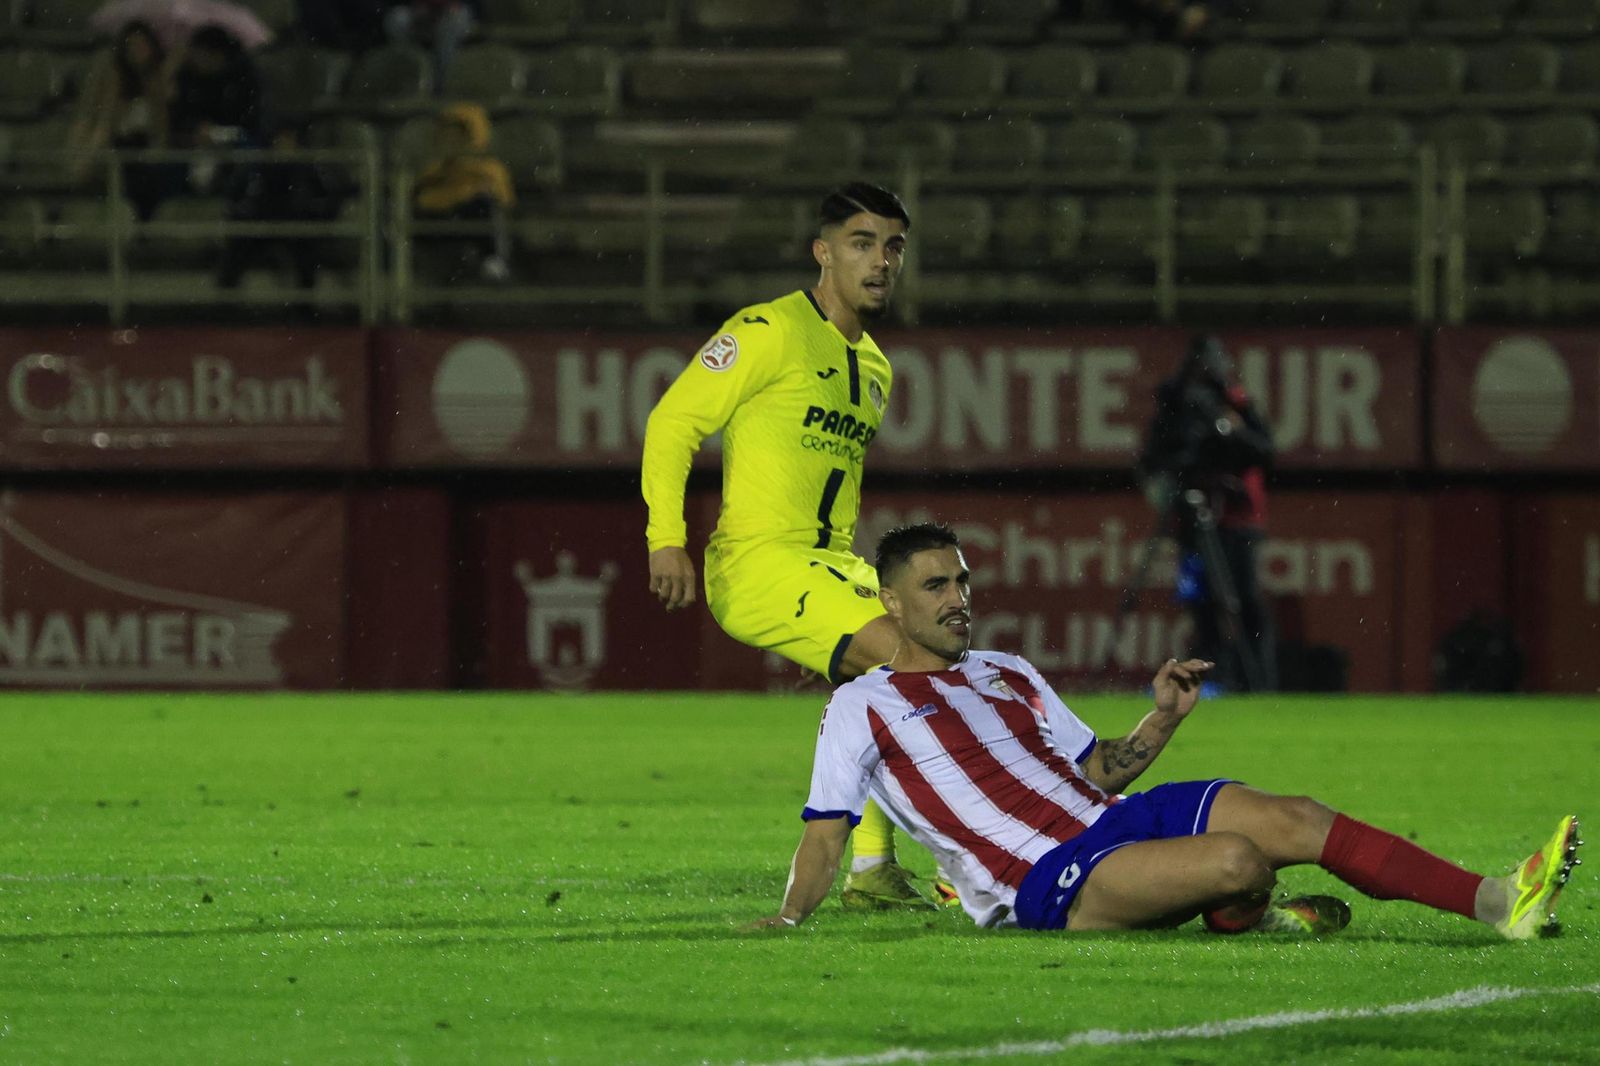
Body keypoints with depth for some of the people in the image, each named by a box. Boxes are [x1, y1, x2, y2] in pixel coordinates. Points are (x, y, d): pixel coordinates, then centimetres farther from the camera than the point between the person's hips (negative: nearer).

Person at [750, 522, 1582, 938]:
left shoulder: (1008, 675, 25)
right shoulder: (864, 706, 6)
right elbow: (825, 831, 2)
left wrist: (1164, 719, 10)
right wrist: (789, 917, -14)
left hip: (1112, 822, 7)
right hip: (1045, 882, -7)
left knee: (1295, 820, -13)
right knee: (1237, 859, -32)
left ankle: (1501, 901, -16)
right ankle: (1244, 917, 3)